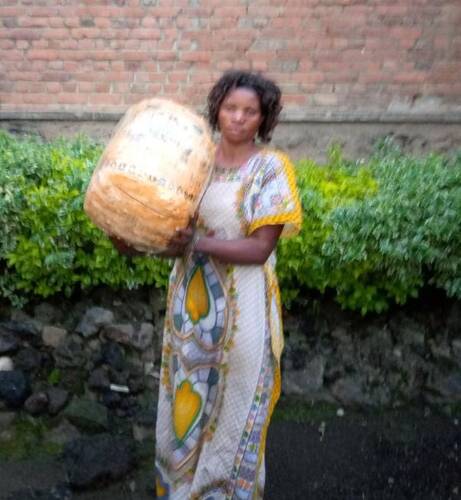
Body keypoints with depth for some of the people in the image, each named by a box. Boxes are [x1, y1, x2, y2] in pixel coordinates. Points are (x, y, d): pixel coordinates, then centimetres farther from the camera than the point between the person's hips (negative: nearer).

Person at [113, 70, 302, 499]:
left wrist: (195, 244, -26)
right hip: (190, 298, 5)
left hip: (240, 308, -4)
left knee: (232, 407, 13)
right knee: (186, 395, 21)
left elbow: (260, 249, -16)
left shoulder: (271, 167, -9)